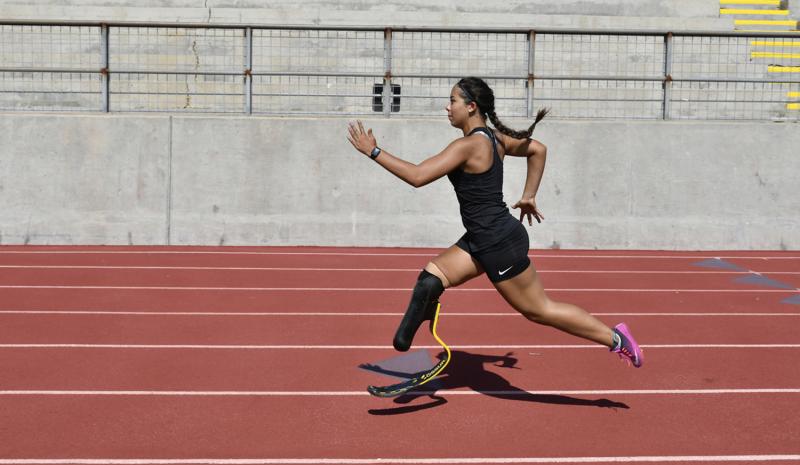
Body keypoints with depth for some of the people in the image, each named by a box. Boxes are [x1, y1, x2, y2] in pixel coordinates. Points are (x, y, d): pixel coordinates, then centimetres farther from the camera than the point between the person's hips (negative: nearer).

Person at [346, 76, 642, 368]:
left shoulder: (468, 145, -22)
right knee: (430, 279, 4)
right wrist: (529, 196, 21)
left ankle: (615, 338, 14)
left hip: (500, 243, -10)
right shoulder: (493, 138, 6)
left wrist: (374, 151, -19)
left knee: (539, 310, 3)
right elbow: (538, 150, 18)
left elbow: (417, 176, -27)